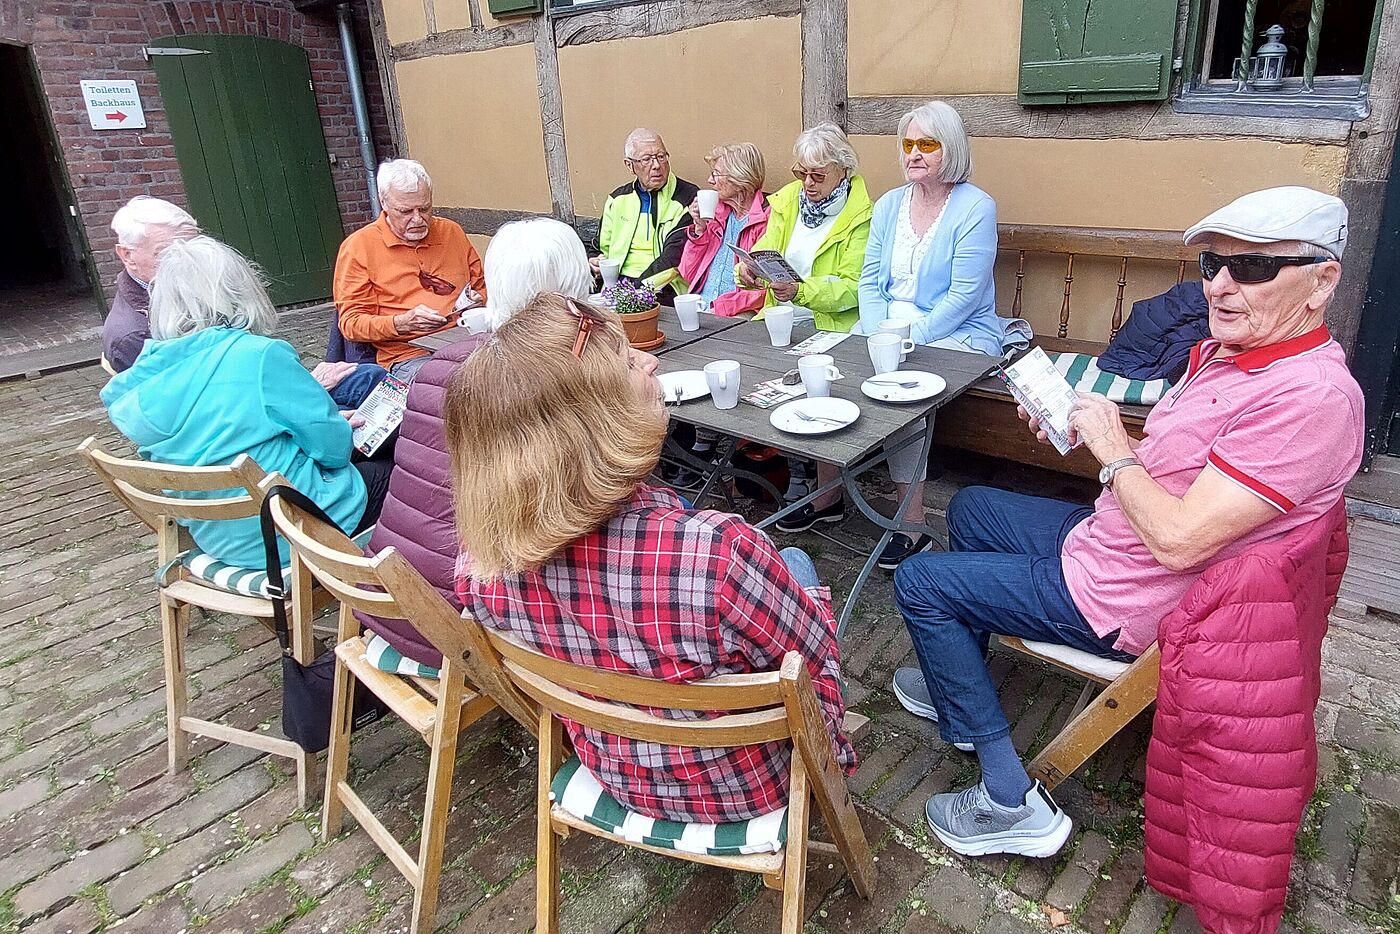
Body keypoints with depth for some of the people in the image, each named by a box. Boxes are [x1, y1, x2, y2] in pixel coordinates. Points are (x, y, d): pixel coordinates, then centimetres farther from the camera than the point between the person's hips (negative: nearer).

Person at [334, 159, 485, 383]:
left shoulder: (452, 232, 18)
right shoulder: (358, 247, 5)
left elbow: (483, 287, 30)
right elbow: (351, 323, 2)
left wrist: (477, 300, 4)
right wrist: (402, 323, -16)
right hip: (407, 355, -5)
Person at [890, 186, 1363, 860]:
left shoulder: (1311, 396, -28)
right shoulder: (1227, 351, 2)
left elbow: (1178, 539, -31)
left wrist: (1113, 452, -17)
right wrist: (1082, 430, -4)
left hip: (1123, 600, -10)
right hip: (1103, 535, 10)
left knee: (918, 582, -7)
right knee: (970, 507, 24)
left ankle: (1008, 802, 1)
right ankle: (959, 686, 35)